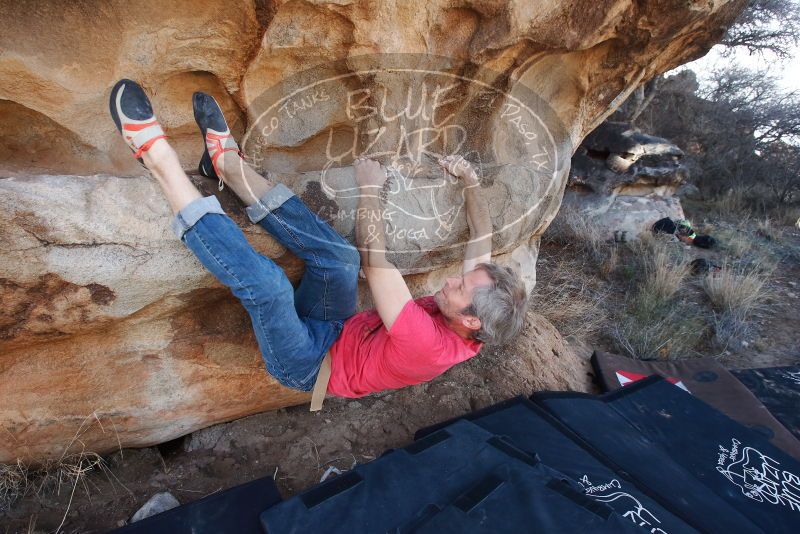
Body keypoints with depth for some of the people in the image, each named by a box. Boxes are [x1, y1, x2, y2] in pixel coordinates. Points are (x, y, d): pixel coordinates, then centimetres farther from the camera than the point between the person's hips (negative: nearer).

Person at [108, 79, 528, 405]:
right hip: (340, 330, 7)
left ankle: (157, 154, -21)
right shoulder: (473, 328, -9)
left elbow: (375, 260, -33)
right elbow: (482, 240, 3)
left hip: (308, 366, -7)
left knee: (264, 280, -32)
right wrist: (470, 181, -3)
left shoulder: (428, 347, -33)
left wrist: (370, 190, -24)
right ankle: (226, 161, -9)